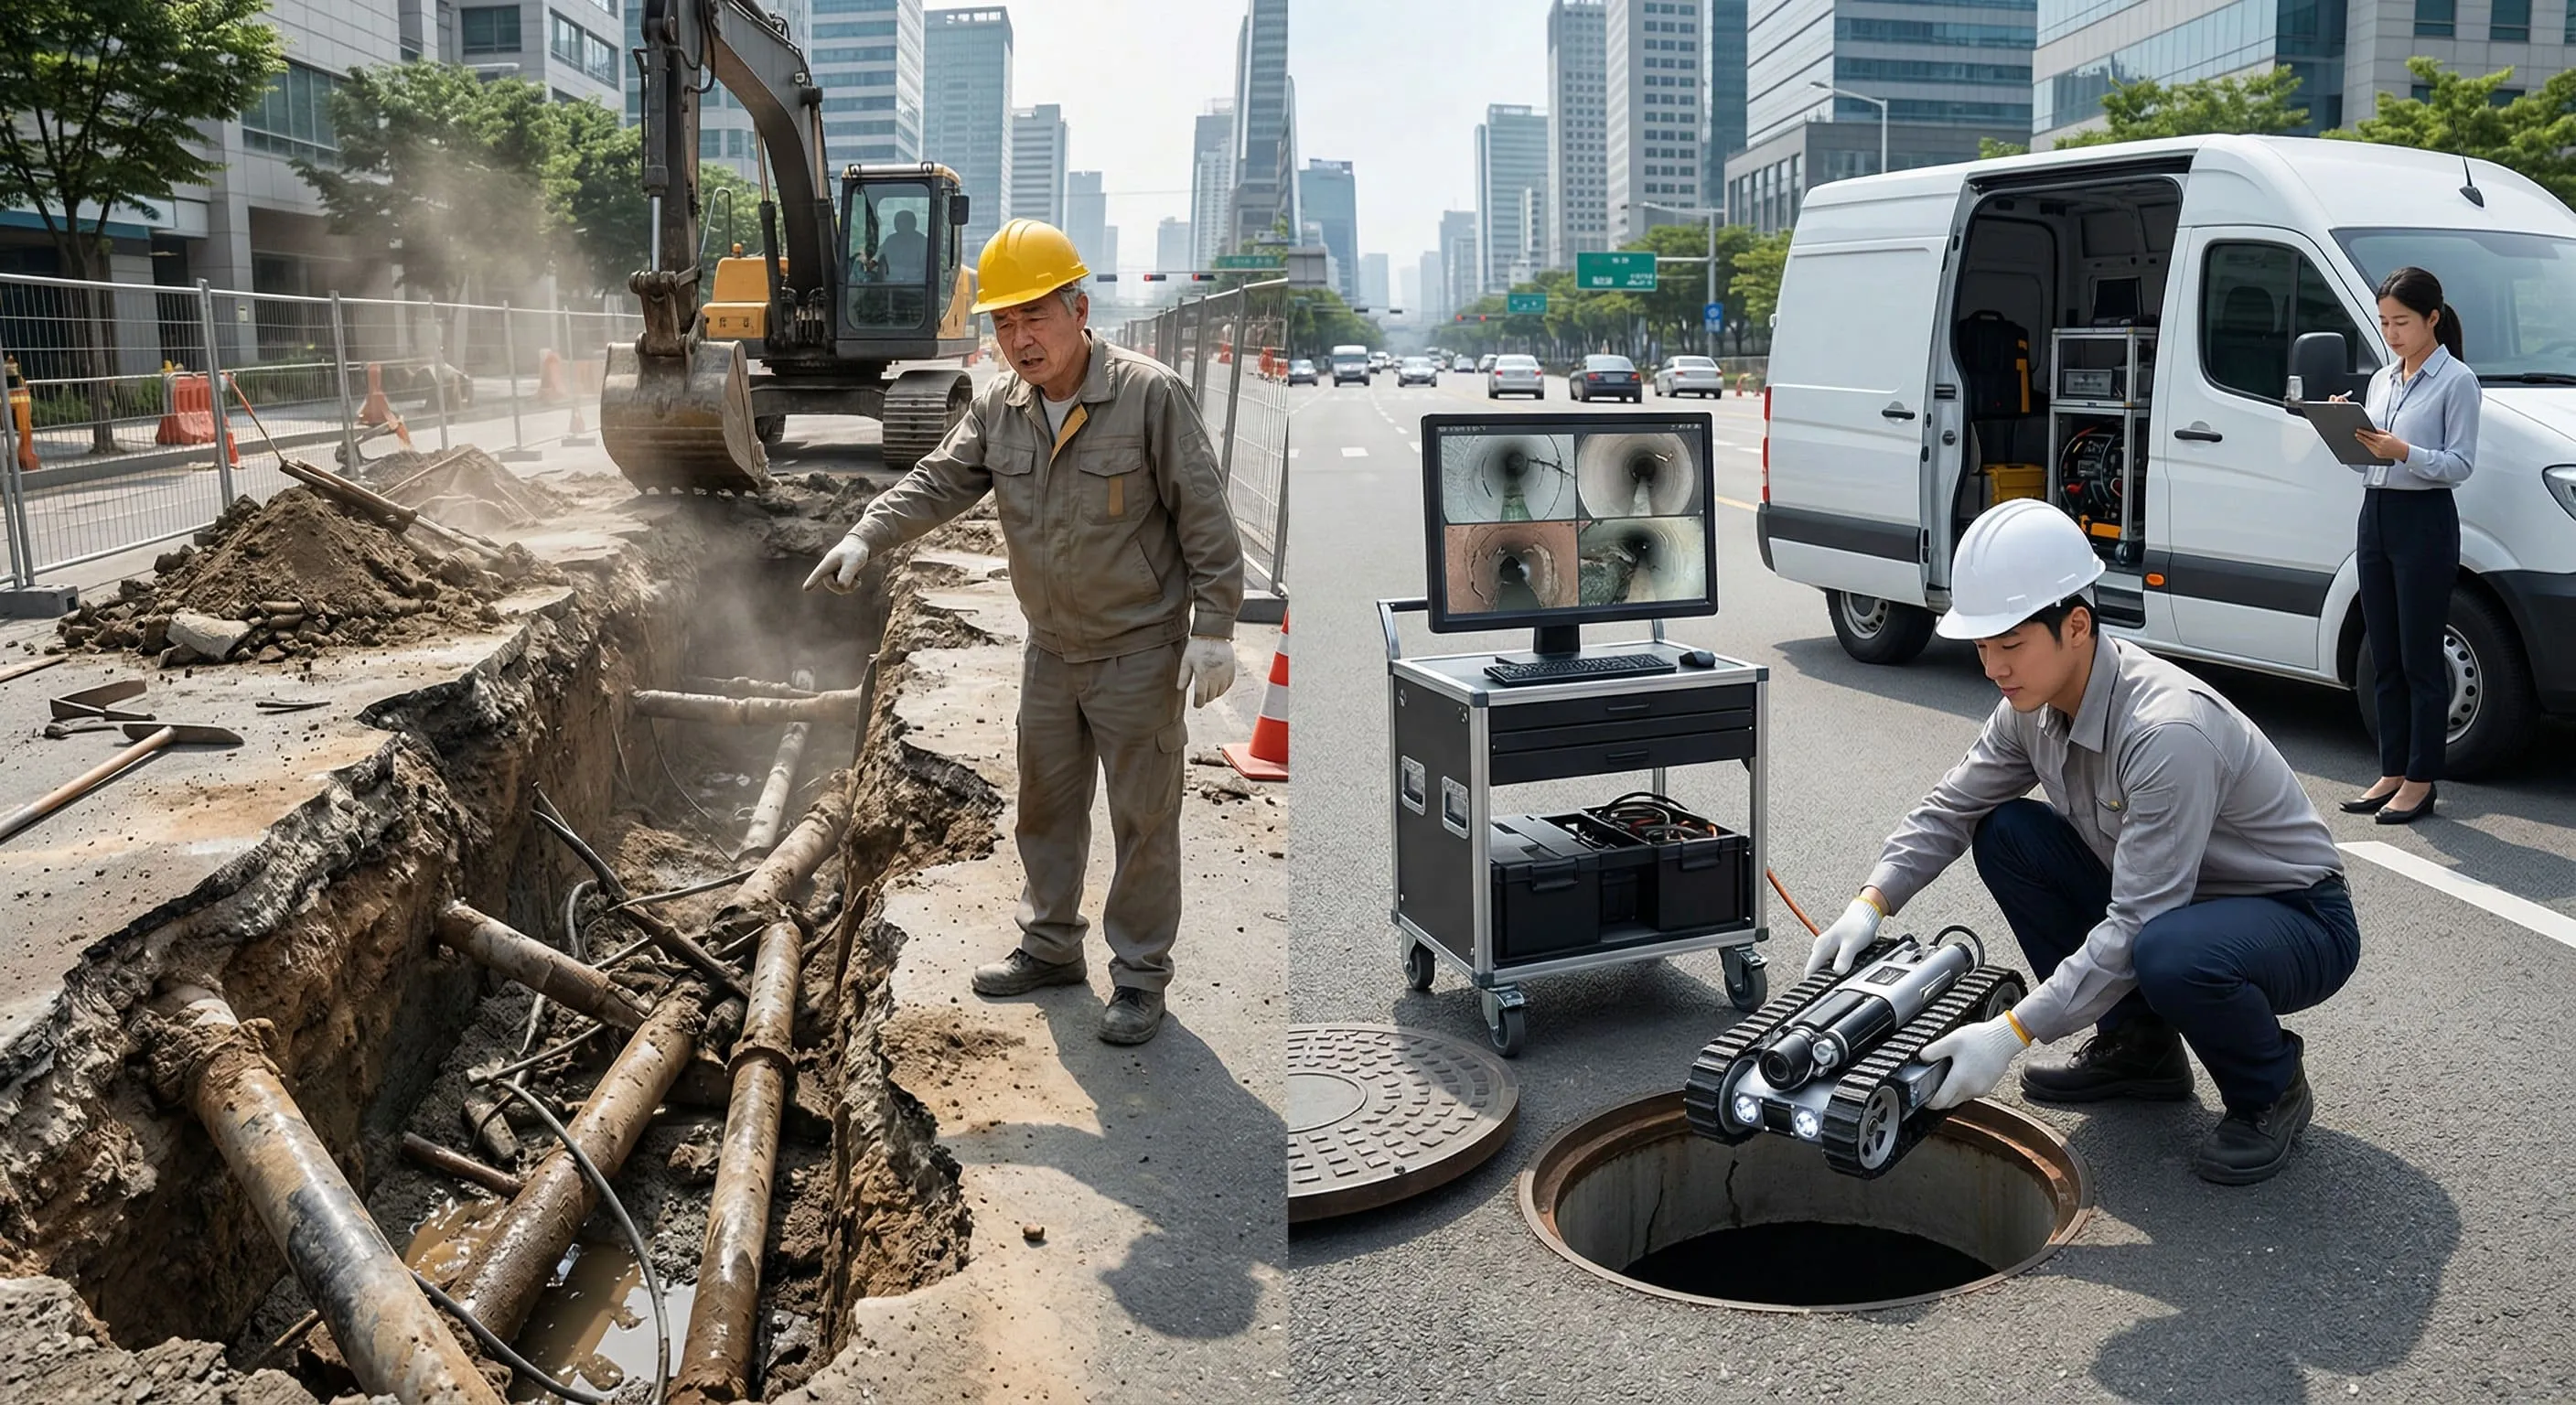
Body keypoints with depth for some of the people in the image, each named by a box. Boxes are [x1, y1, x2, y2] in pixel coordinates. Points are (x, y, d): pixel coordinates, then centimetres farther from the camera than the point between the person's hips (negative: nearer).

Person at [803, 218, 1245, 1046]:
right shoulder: (997, 409, 0)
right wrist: (865, 538, -16)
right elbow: (940, 483, 1)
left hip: (1140, 651, -6)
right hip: (1050, 648, 6)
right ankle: (1051, 946, 35)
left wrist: (1213, 629, -16)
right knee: (1046, 805, 17)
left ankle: (1140, 976, 18)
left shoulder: (1150, 394, -17)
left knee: (1144, 820, 4)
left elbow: (1204, 519, -15)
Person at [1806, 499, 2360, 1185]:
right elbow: (1951, 808, 3)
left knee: (2171, 955, -39)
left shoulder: (2168, 730, -34)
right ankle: (2137, 1045, 7)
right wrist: (1871, 904, -13)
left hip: (2296, 920, -8)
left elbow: (2134, 929, -35)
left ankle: (2271, 1088, -3)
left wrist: (2012, 1032, -38)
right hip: (2161, 900, 8)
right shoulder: (2035, 705, -9)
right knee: (2005, 834, -7)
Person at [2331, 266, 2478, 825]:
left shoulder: (2456, 381, -6)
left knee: (2420, 659, -3)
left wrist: (2404, 452, -26)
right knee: (2385, 659, 10)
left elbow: (2460, 464, -12)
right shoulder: (2381, 380, 14)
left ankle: (2419, 781, 3)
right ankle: (2391, 773, 18)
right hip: (2376, 516, 7)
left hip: (2425, 522, -7)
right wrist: (2345, 434, -1)